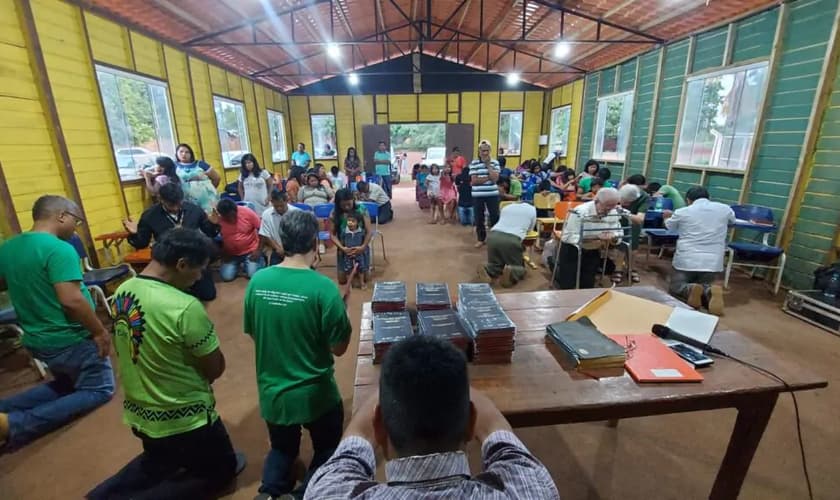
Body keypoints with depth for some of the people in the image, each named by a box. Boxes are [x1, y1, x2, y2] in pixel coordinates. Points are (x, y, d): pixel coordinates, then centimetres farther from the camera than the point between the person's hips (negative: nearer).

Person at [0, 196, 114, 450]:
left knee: (67, 383, 28)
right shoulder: (60, 249, -24)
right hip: (70, 339, -9)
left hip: (37, 339, 9)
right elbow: (71, 300, -29)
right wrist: (100, 331, -19)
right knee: (99, 390, 8)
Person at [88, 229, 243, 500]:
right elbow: (215, 369, -20)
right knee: (221, 470, 19)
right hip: (183, 420, -8)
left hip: (139, 414, 8)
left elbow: (147, 352, 5)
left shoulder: (122, 292, -7)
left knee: (158, 463, 37)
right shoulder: (185, 308, -31)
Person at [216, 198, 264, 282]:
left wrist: (258, 250, -11)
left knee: (254, 275, -15)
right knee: (227, 277, -10)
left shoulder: (247, 212, -17)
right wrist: (224, 254, -6)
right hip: (231, 254, 2)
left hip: (251, 251, -2)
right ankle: (238, 264, 20)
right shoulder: (217, 219, -13)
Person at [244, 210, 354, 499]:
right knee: (328, 449, 25)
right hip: (314, 393, -4)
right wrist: (343, 304, -5)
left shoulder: (257, 280, -10)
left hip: (271, 390, 4)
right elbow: (339, 348, -14)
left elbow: (253, 334, 4)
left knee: (282, 448, 30)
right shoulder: (323, 288, -23)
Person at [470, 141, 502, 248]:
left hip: (492, 194, 1)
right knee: (479, 218, 8)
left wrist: (488, 164, -10)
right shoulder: (474, 163, -1)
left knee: (495, 217, 4)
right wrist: (488, 178, -11)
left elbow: (495, 178, -11)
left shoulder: (495, 162, 2)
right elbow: (474, 181, -9)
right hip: (477, 195, 0)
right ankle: (481, 239, 24)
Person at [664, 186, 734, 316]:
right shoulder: (725, 209, 8)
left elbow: (669, 226, 21)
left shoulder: (682, 212, 0)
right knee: (703, 286, 20)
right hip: (713, 262, 3)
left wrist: (669, 216, 43)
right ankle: (709, 292, -17)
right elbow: (732, 221, 32)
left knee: (675, 287, 14)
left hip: (686, 260, -2)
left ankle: (690, 290, -21)